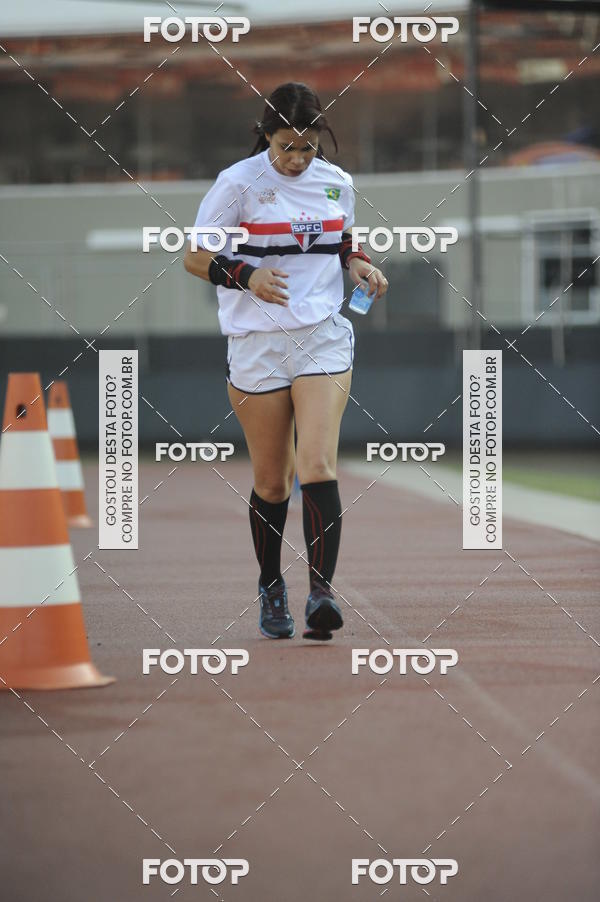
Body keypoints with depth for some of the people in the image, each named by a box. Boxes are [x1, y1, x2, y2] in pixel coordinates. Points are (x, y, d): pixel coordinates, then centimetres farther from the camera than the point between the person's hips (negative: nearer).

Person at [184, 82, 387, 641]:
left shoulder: (337, 183, 8)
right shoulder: (238, 182, -4)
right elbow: (194, 258, 0)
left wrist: (358, 264, 3)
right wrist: (246, 276, -17)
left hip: (324, 337, 1)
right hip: (257, 343, -1)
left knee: (318, 465, -16)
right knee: (271, 482, 7)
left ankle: (321, 592, -22)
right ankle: (271, 590, 26)